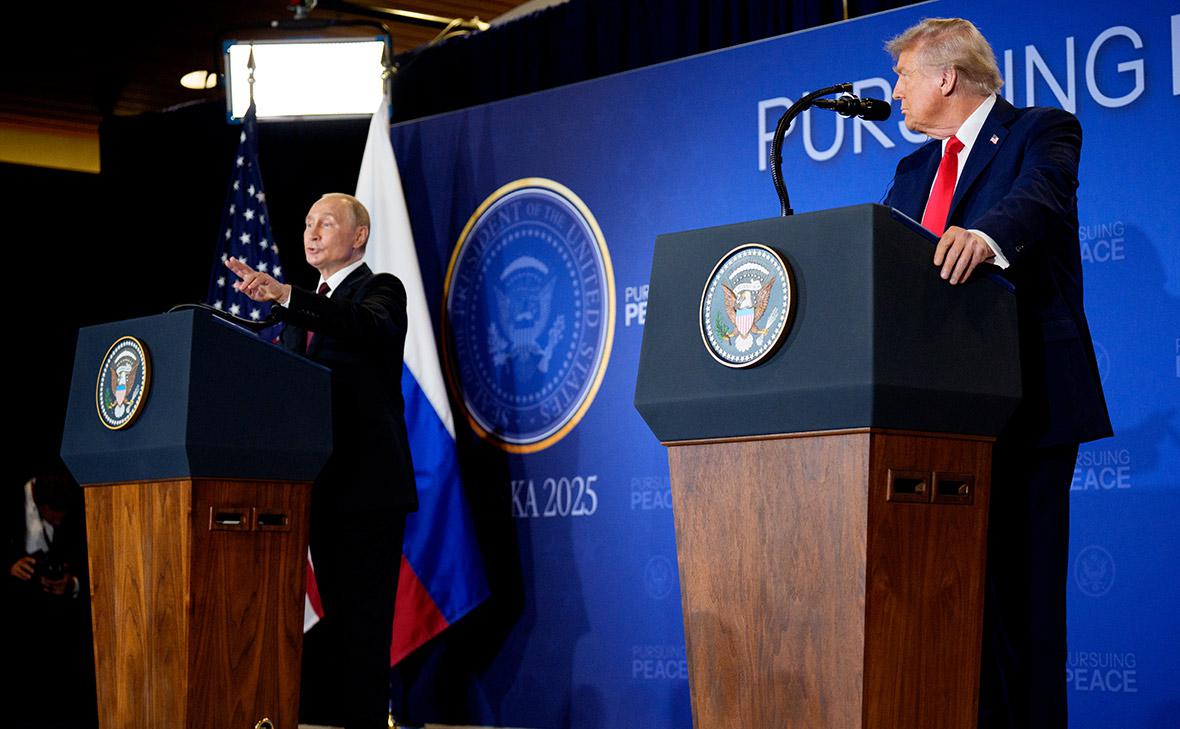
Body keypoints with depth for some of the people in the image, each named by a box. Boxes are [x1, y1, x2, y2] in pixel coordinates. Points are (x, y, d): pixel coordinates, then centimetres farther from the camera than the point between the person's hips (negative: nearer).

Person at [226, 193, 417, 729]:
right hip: (322, 485, 8)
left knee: (364, 620, -9)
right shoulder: (307, 308, 21)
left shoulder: (380, 289, -3)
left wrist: (286, 298, -39)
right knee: (340, 618, 11)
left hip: (367, 483, -8)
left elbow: (374, 327, -27)